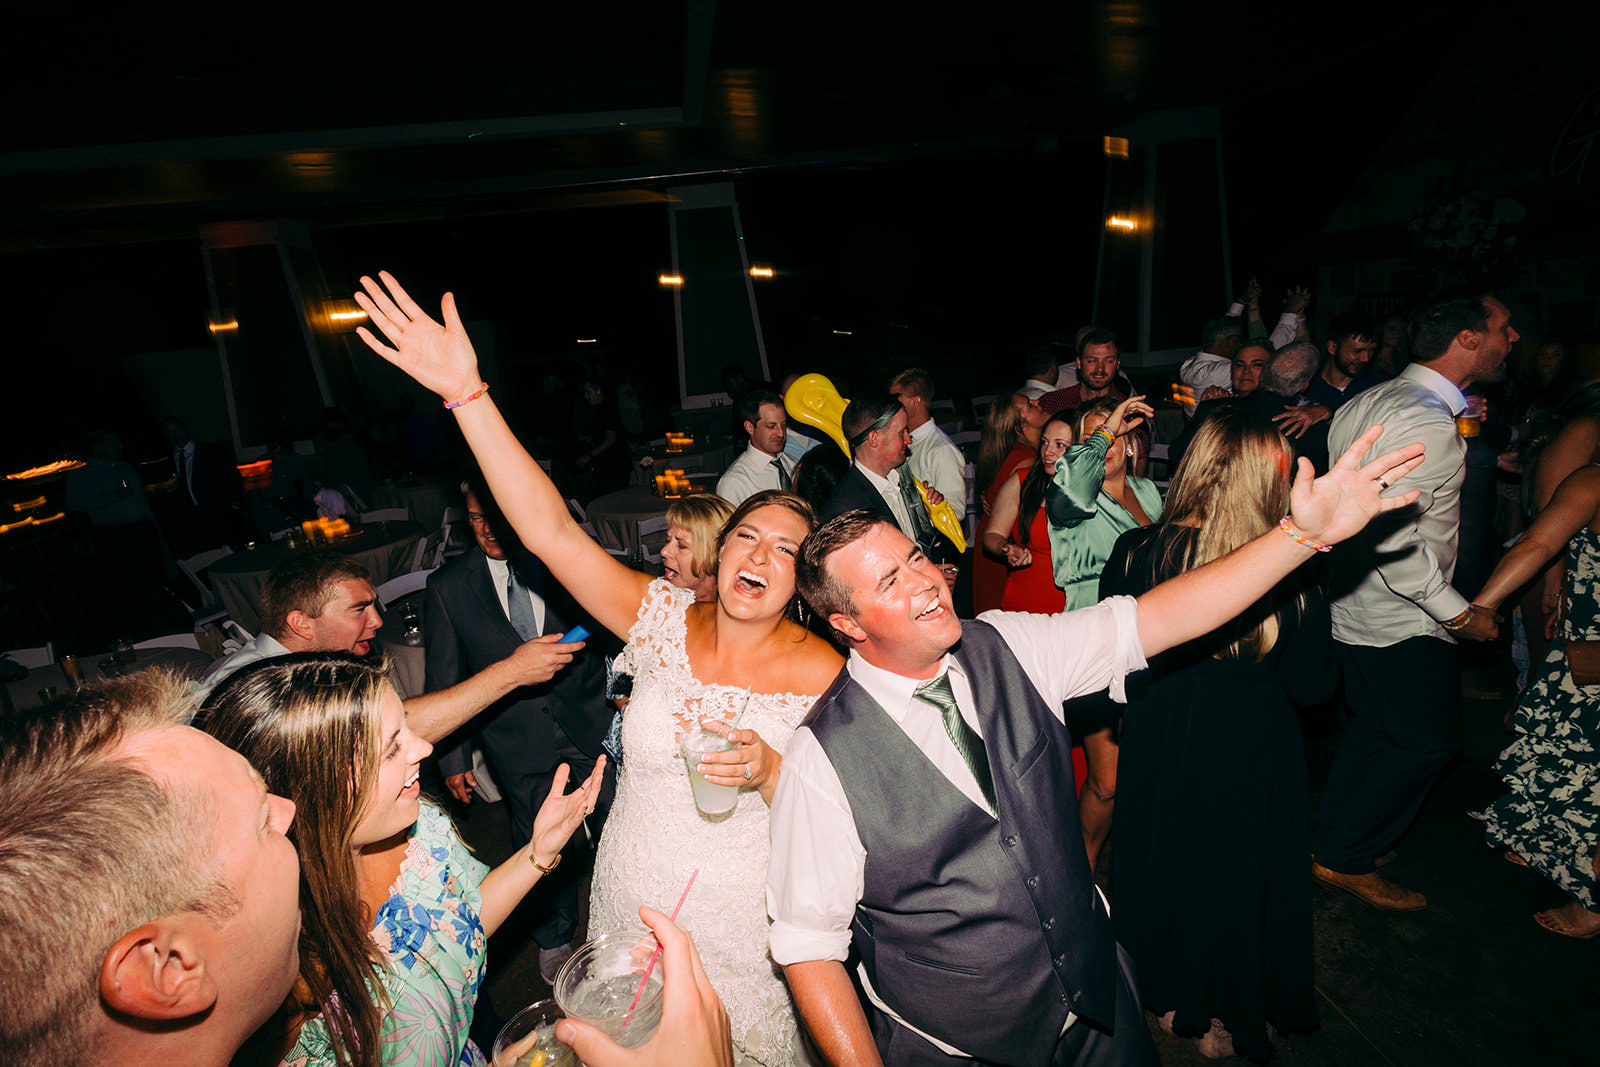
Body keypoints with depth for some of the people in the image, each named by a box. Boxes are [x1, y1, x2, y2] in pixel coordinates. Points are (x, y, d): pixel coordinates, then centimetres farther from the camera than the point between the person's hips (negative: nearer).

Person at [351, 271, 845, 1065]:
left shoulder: (822, 672, -15)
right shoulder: (666, 618, -10)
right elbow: (552, 530, -20)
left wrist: (767, 769, -31)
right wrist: (466, 393, -27)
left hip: (746, 931, -2)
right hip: (630, 909, 3)